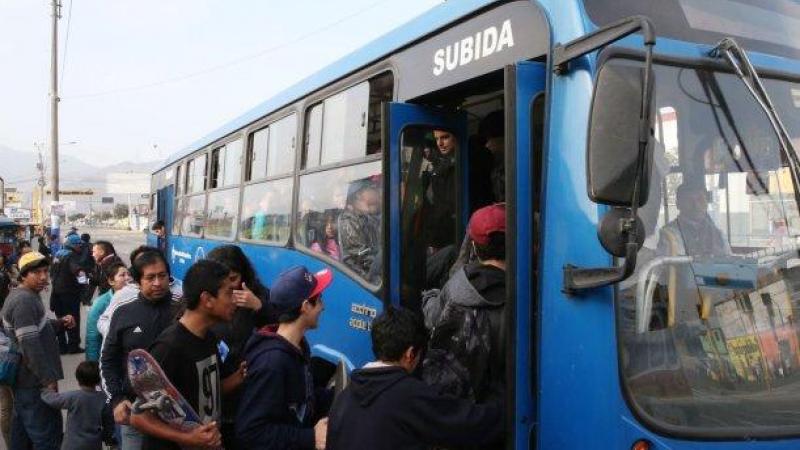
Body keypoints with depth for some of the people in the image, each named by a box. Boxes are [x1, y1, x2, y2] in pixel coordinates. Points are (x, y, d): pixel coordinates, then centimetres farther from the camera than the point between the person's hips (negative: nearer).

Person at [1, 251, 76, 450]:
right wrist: (48, 379, -22)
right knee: (48, 433, -5)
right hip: (34, 381, -10)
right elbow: (30, 345, -25)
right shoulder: (24, 300, -20)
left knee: (23, 430, 19)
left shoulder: (28, 296, 12)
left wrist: (60, 323, 4)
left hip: (24, 378, 10)